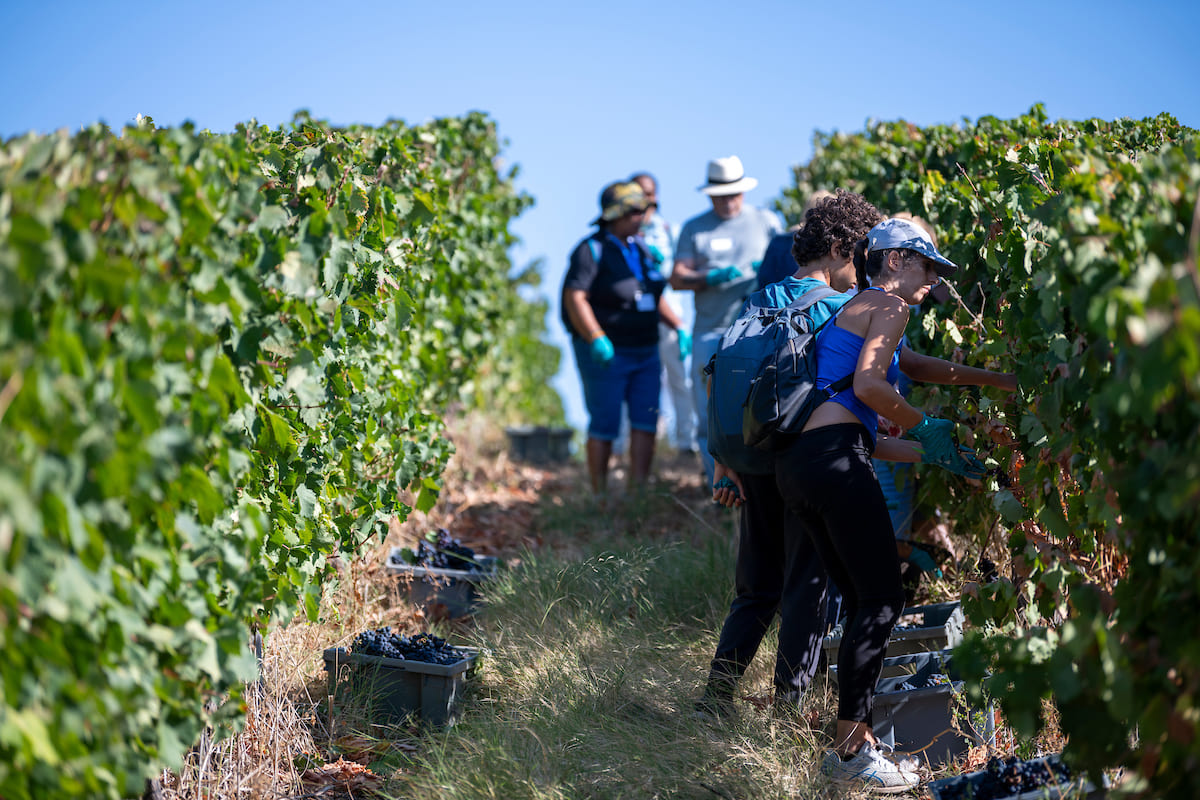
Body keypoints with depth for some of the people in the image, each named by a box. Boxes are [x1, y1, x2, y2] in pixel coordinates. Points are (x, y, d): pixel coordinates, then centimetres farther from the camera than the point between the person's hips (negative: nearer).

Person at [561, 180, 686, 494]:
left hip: (645, 350, 7)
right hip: (607, 354, -7)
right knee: (604, 425, -2)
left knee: (646, 421, 3)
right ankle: (600, 497, 6)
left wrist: (679, 326, 14)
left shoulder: (640, 248, 14)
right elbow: (574, 298, -18)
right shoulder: (592, 250, -9)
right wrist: (596, 339, -28)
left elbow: (654, 296, 25)